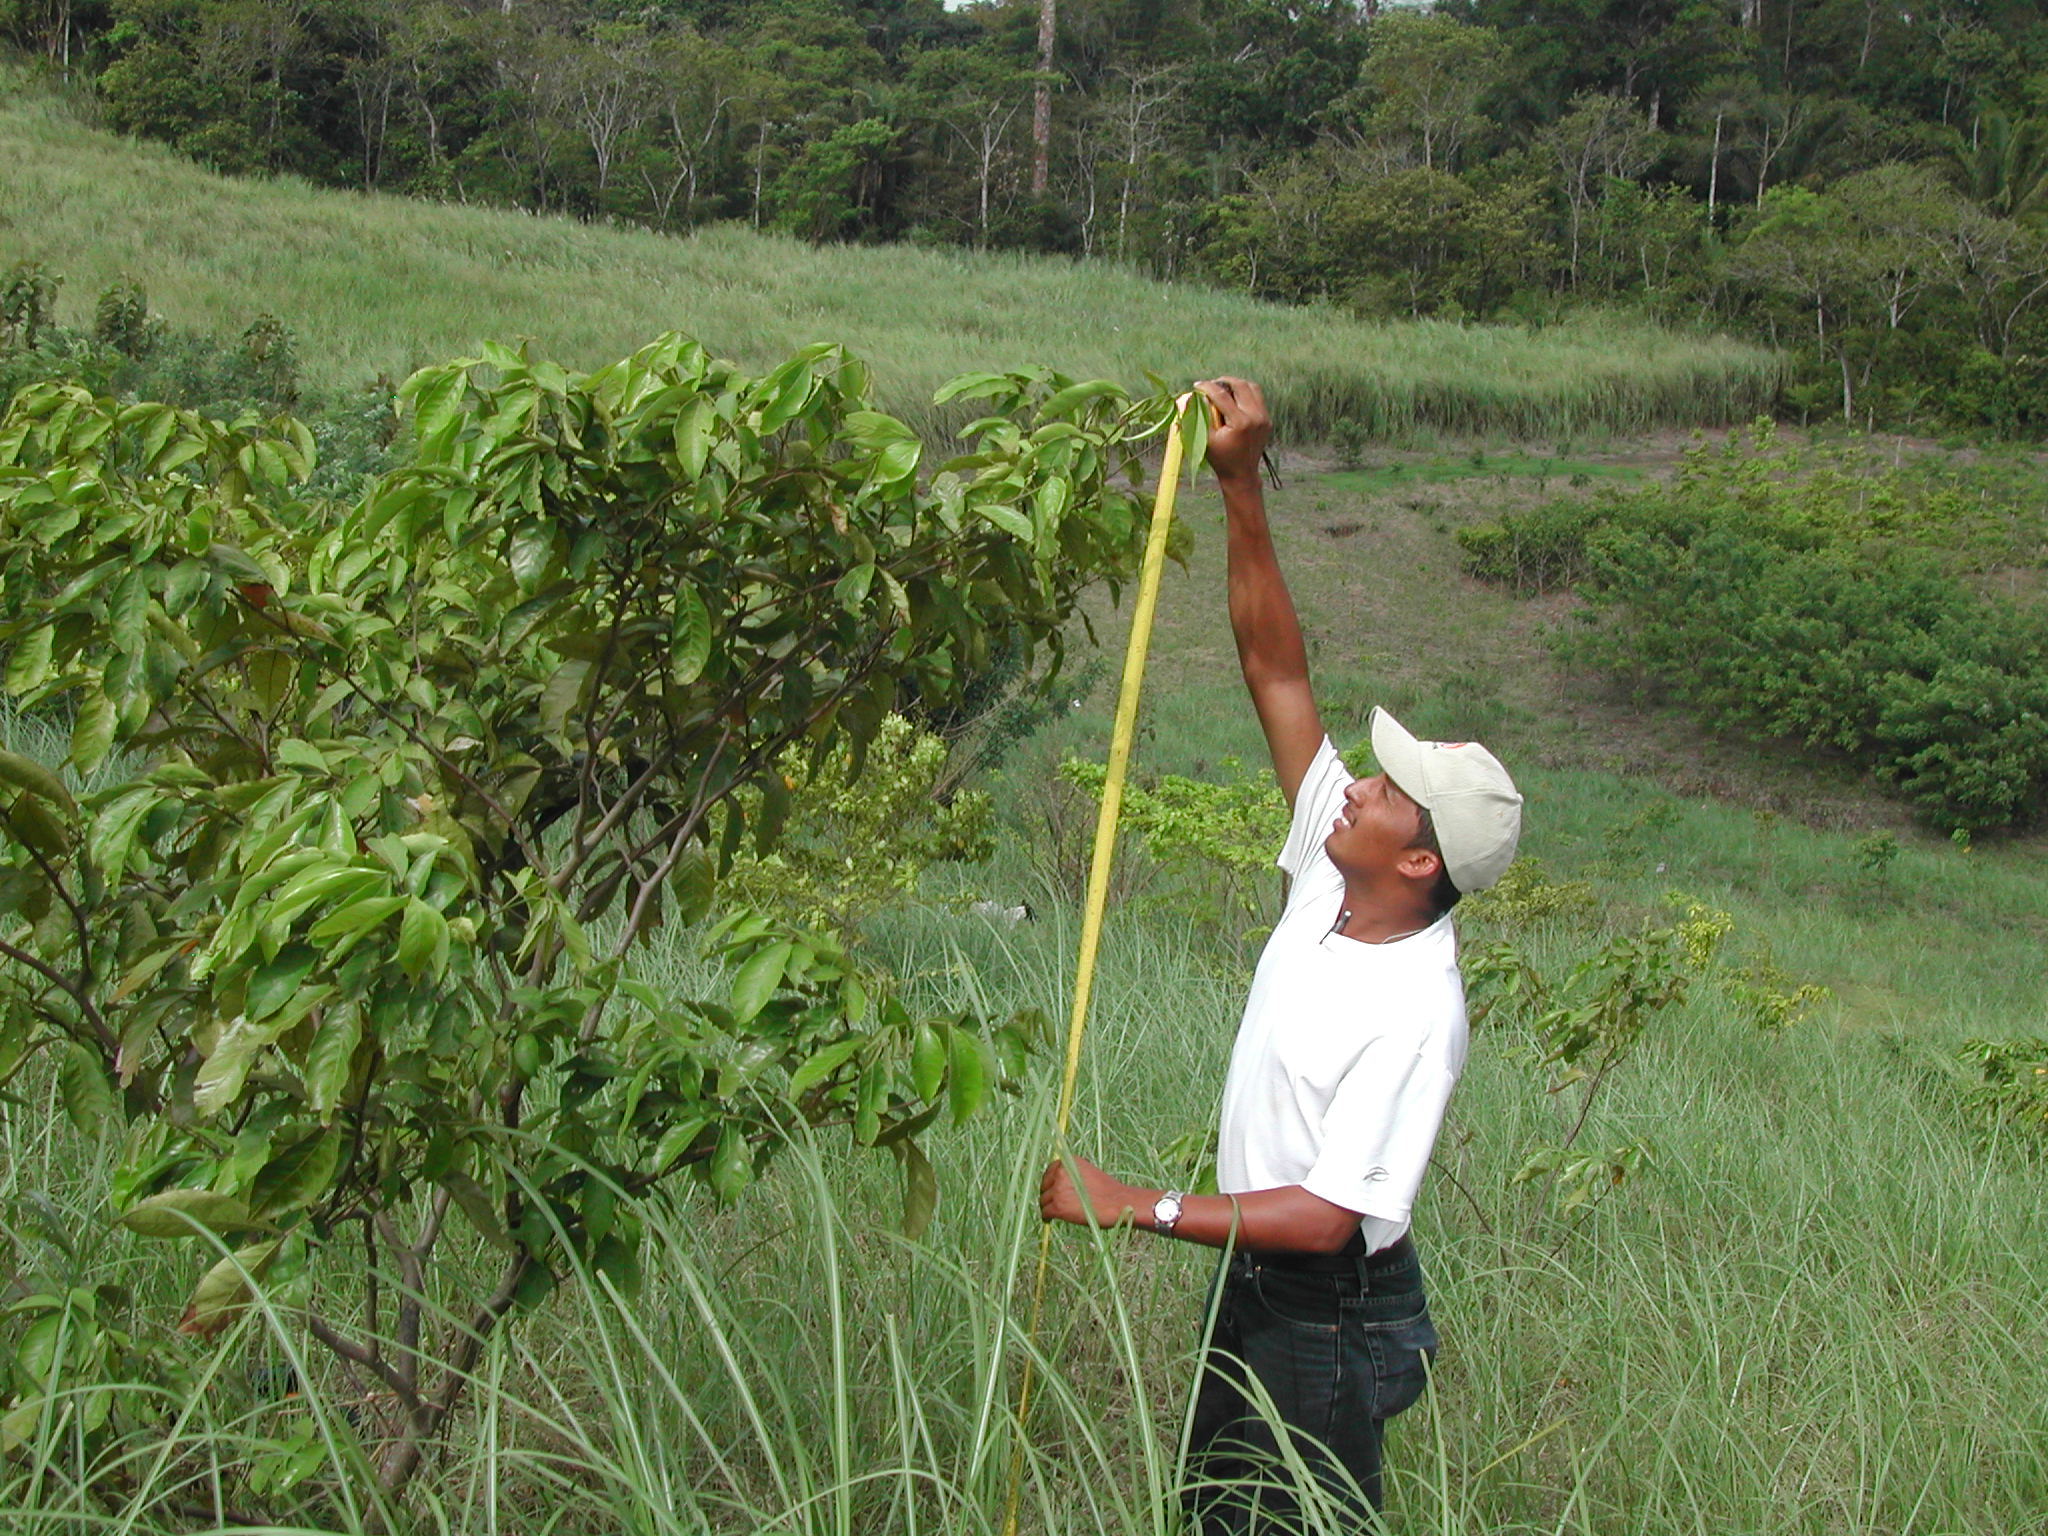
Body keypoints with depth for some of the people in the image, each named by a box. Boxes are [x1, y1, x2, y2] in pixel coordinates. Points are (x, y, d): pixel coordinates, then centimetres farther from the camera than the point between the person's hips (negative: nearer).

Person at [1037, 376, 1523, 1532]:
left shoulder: (1415, 1013, -28)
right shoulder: (1330, 879, -6)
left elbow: (1325, 1215, -29)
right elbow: (1279, 672, -5)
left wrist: (1133, 1207, -26)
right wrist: (1240, 485, -11)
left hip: (1330, 1316, -9)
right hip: (1254, 1285, 9)